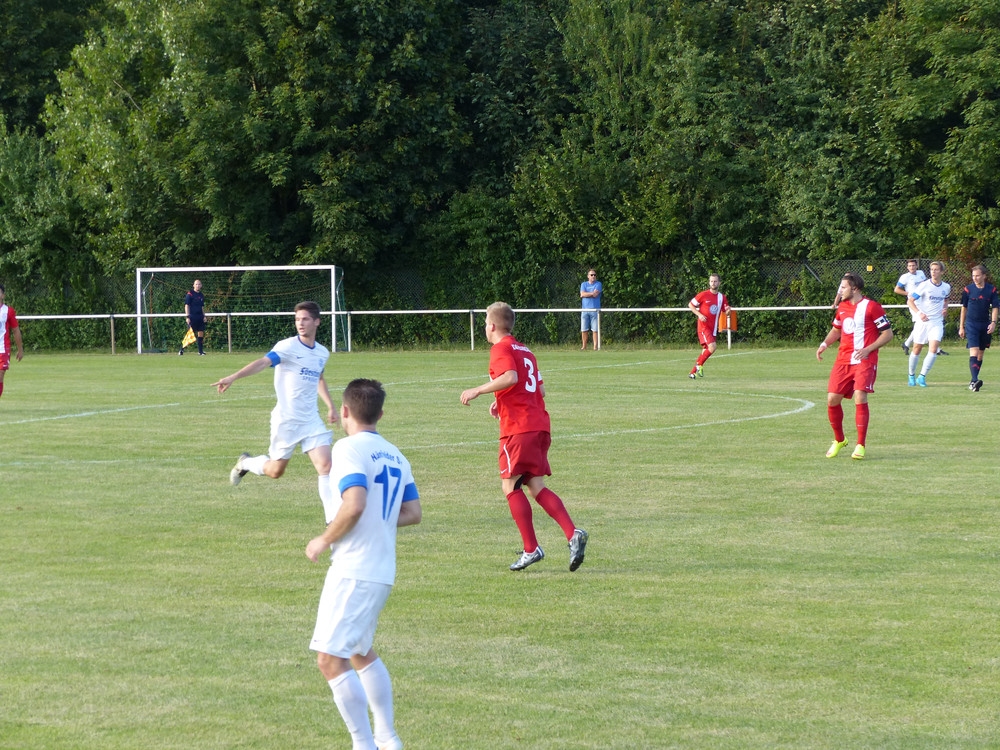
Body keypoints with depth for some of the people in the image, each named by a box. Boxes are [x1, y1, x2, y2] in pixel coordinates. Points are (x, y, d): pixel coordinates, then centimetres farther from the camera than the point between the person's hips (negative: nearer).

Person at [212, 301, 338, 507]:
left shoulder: (322, 353, 7)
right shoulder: (288, 346, -13)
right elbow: (263, 362, -29)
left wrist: (330, 406, 23)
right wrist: (233, 377, -44)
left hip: (311, 420, 4)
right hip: (286, 419, -4)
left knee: (325, 466, -9)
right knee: (275, 470, 7)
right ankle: (245, 463, 39)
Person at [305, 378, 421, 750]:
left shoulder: (349, 448, -12)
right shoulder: (395, 455, 13)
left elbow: (354, 505, -25)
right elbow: (412, 512, 14)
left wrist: (324, 540, -11)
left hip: (353, 571, -9)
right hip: (383, 571, 9)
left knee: (330, 659, -7)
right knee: (361, 652, 24)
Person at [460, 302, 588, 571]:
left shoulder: (501, 349, -5)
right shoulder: (525, 351, 22)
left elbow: (510, 377, -23)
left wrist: (477, 391, -17)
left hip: (518, 428, -8)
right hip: (540, 425, 8)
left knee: (510, 486, 0)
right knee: (536, 486, 8)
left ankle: (531, 549, -3)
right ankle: (573, 534, -10)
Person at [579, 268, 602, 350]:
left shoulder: (598, 284, 5)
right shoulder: (584, 284, 14)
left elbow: (595, 294, -9)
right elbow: (582, 294, -3)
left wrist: (586, 294, -1)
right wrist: (592, 293, -6)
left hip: (595, 310, -3)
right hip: (585, 310, 3)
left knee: (595, 330, -5)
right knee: (583, 330, 1)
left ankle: (595, 346, -3)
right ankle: (584, 346, 9)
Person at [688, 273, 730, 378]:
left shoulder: (722, 297, 9)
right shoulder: (703, 295, -5)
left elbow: (725, 311, 19)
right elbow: (690, 305, 3)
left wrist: (728, 310, -6)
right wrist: (699, 314, -12)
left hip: (713, 328, 6)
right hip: (704, 327, -6)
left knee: (705, 351, 9)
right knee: (712, 347, -22)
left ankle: (693, 372, 20)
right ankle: (699, 365, -3)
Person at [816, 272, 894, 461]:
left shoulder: (871, 307, -6)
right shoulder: (842, 307, 13)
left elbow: (888, 334, -5)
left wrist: (868, 349, -16)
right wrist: (824, 344, 8)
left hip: (864, 361, -6)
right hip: (843, 360, 6)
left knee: (860, 397, -19)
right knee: (832, 399, -2)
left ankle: (861, 445, -10)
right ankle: (839, 440, 20)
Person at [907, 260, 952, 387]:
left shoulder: (946, 287, 5)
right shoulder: (924, 285, -8)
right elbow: (910, 301, -7)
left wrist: (945, 308, 4)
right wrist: (919, 313, -22)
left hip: (937, 322, 2)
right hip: (923, 321, -2)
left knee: (934, 348, -15)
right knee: (917, 349, 6)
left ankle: (922, 377, -8)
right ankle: (911, 375, 26)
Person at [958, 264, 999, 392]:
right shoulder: (968, 289, -1)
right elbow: (964, 308, 8)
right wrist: (961, 327, 8)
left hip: (985, 326, 3)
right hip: (971, 325, -3)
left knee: (980, 355, 9)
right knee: (974, 353, -17)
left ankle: (973, 382, 19)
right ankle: (974, 381, -27)